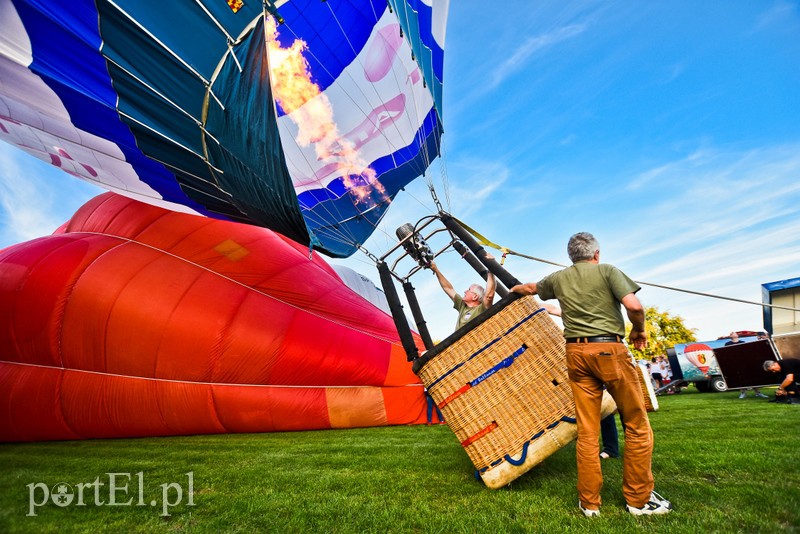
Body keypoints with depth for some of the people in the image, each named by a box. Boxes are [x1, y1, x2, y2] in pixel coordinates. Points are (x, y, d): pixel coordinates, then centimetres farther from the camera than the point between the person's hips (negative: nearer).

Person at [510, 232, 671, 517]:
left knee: (587, 430, 8)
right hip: (609, 349, -4)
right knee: (637, 425, 11)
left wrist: (515, 289, 52)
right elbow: (634, 306, -10)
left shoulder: (558, 278, 13)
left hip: (576, 352, 4)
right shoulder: (607, 270, 1)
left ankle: (589, 502, 17)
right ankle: (638, 499, 19)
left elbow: (531, 288, 31)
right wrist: (639, 331, 9)